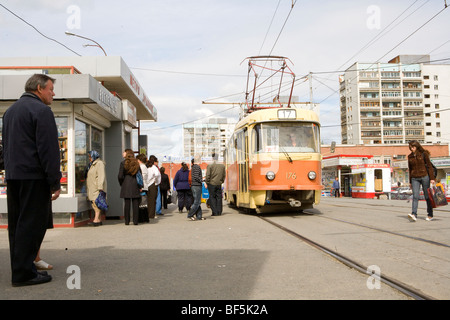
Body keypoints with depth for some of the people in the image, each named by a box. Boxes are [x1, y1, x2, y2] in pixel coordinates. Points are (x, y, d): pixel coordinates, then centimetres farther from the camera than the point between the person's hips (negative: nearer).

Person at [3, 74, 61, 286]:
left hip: (13, 176, 9)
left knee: (17, 224, 12)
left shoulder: (10, 110, 20)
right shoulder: (41, 110, -9)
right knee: (32, 223, -5)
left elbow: (5, 146, 23)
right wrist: (55, 182, -14)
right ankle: (23, 273, -4)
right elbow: (49, 149, -16)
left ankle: (19, 269, 19)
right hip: (33, 177, -9)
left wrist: (10, 171, 23)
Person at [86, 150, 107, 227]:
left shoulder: (99, 163, -7)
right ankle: (99, 220, 8)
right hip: (92, 188, 10)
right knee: (94, 203, 6)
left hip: (97, 189, -10)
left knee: (97, 203, -15)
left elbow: (101, 176, -17)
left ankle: (96, 220, -21)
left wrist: (100, 187, -24)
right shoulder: (92, 165, 23)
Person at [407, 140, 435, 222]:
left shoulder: (423, 154, -2)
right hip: (415, 178, 3)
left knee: (427, 196, 5)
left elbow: (429, 166, -2)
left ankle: (430, 215, 16)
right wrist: (410, 182, 16)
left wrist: (432, 178, -8)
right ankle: (414, 215, -22)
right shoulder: (410, 156, 9)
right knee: (415, 196, -12)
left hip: (424, 176, -3)